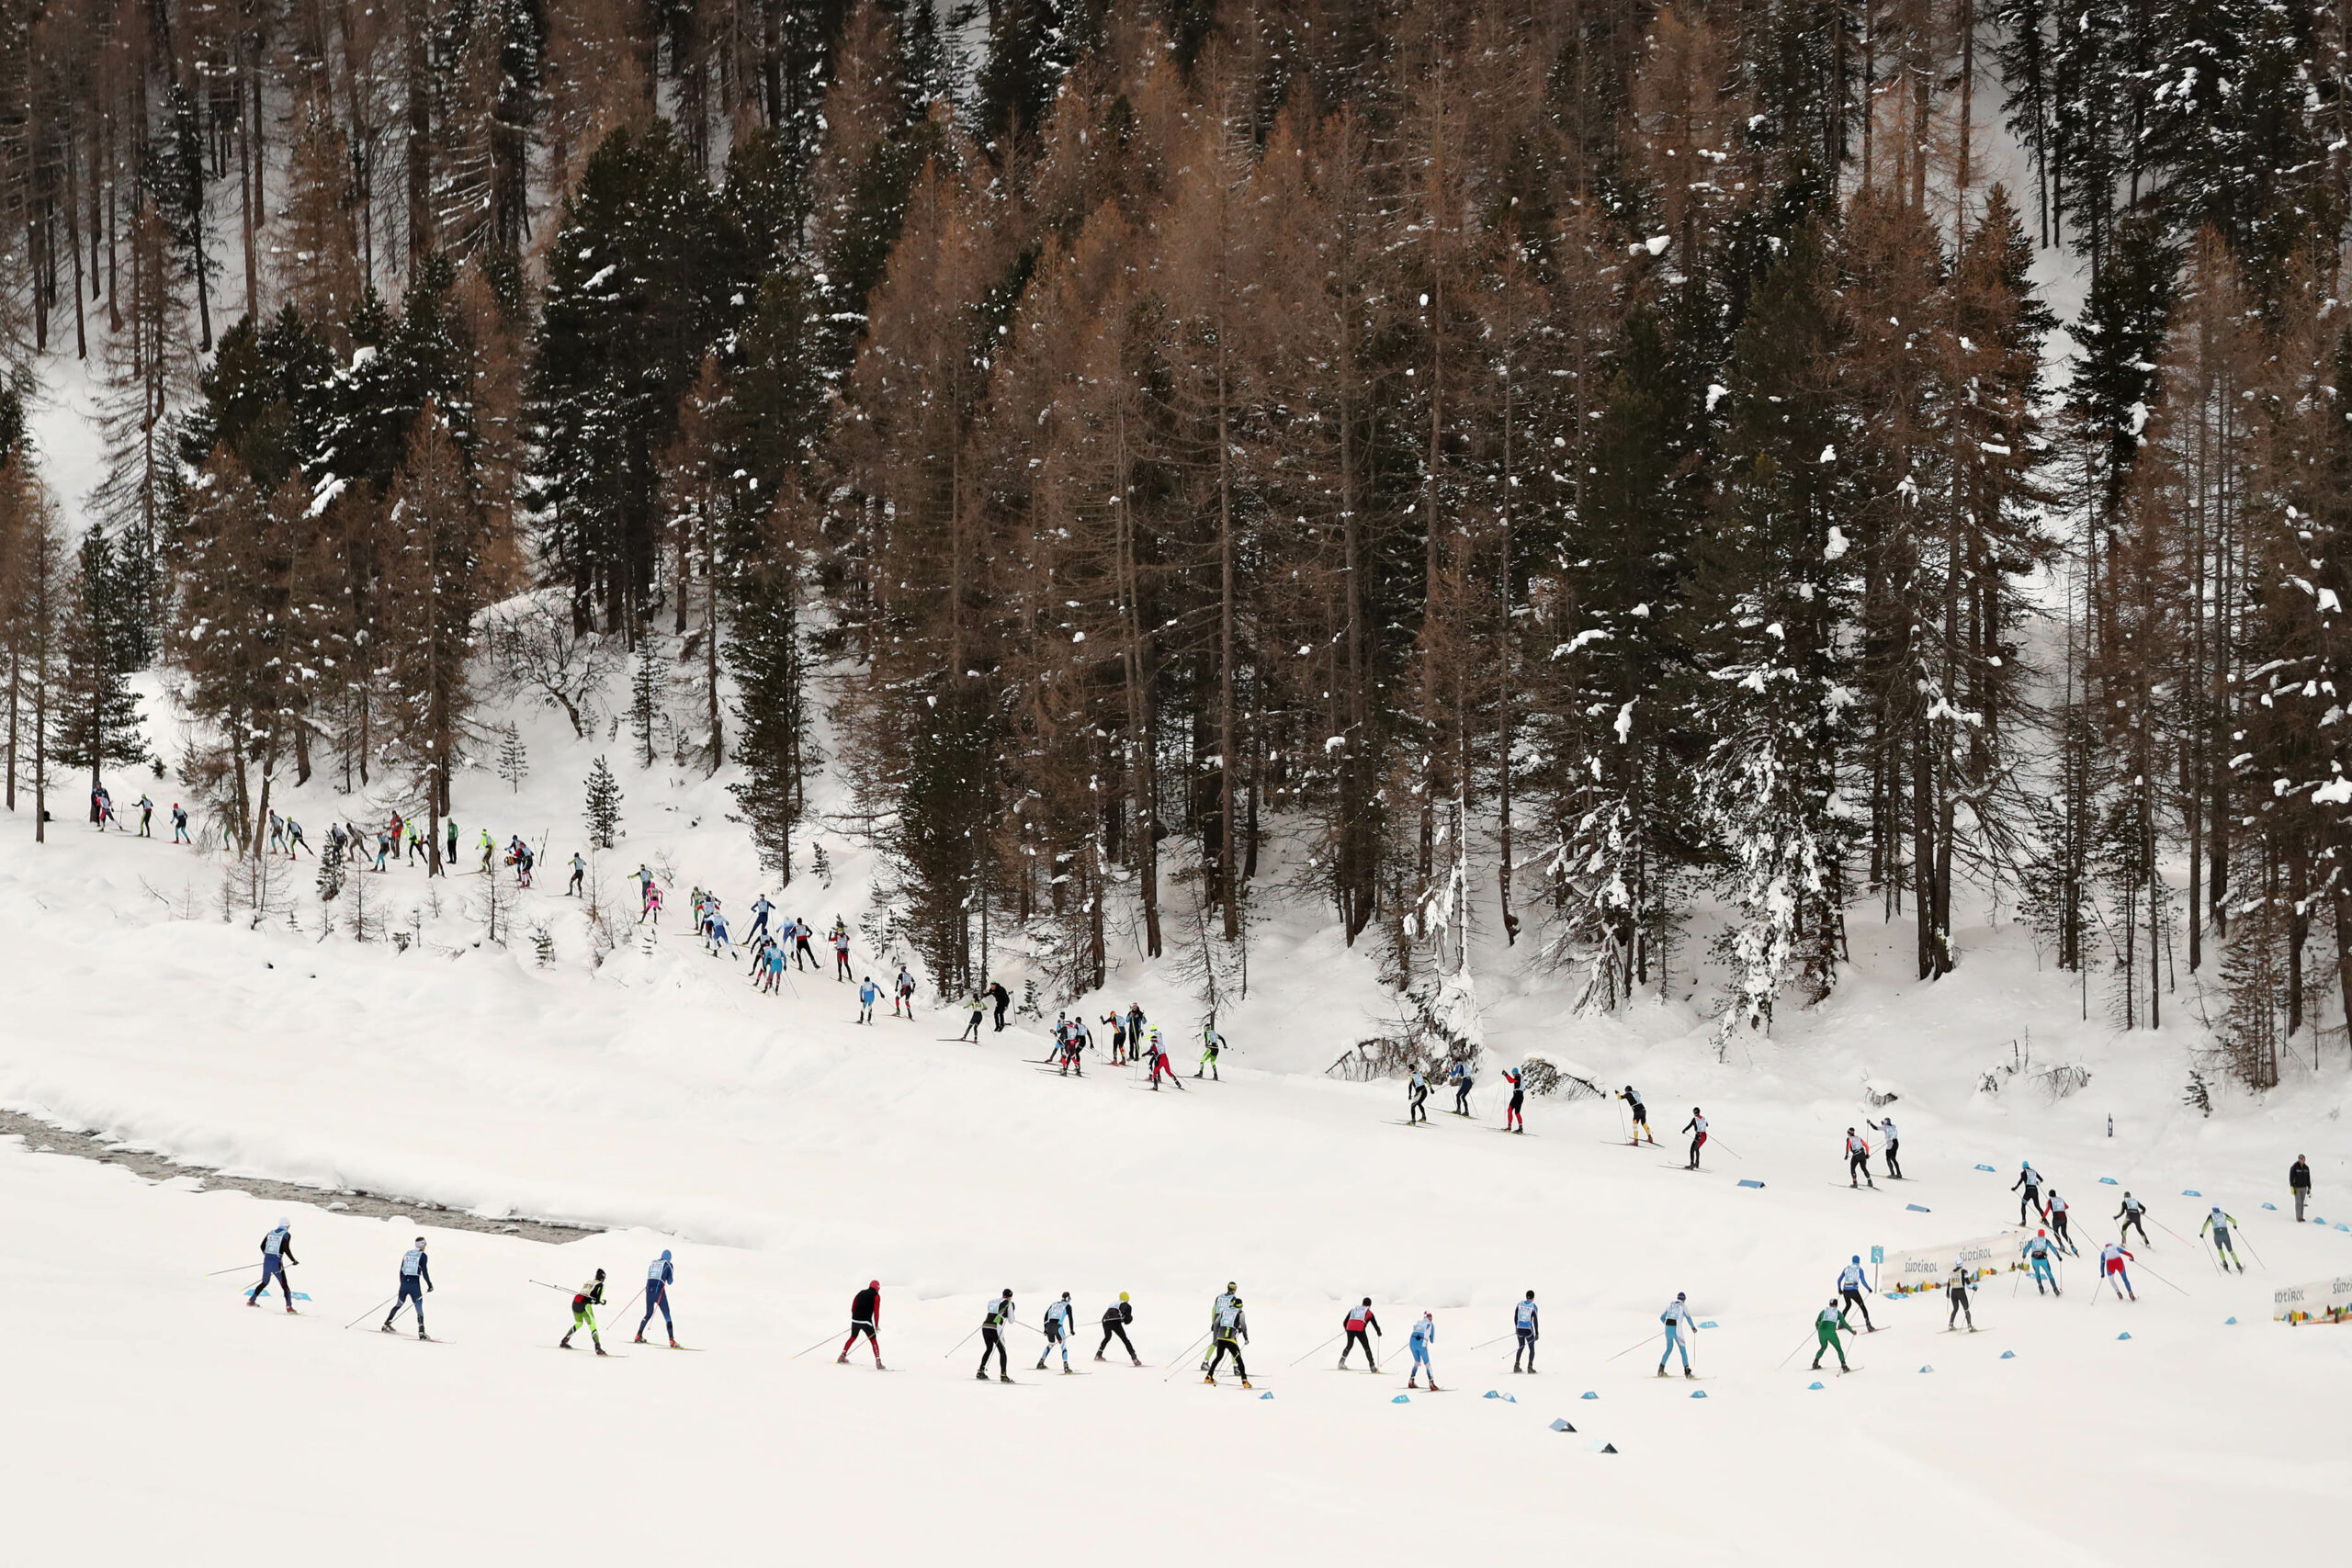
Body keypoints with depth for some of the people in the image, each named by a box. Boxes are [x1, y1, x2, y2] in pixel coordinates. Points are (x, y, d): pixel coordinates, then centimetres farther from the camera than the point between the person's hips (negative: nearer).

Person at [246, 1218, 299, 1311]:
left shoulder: (271, 1232, 12)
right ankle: (289, 1306, -11)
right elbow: (286, 1249, -16)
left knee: (264, 1283, 25)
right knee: (285, 1286, 1)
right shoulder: (286, 1234, -5)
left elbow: (262, 1246, 14)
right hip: (277, 1263, -5)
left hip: (266, 1261, 5)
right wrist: (293, 1260, -3)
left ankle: (251, 1300, 26)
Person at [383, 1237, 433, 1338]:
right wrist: (430, 1285, 1)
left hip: (404, 1282, 5)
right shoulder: (422, 1255, -5)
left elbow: (401, 1271, 15)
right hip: (415, 1284, -5)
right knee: (419, 1308, -3)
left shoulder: (407, 1254, 11)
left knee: (398, 1305, 22)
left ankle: (386, 1324, 27)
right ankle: (421, 1331, -12)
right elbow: (424, 1272, -10)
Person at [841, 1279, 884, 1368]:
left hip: (855, 1320, 5)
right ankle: (878, 1362, -6)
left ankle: (842, 1357, 25)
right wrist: (876, 1326, -6)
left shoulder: (860, 1293, 15)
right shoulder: (876, 1296, -1)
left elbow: (853, 1308, 17)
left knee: (853, 1338, 25)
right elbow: (876, 1311, -9)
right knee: (873, 1340, 3)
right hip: (866, 1322, -5)